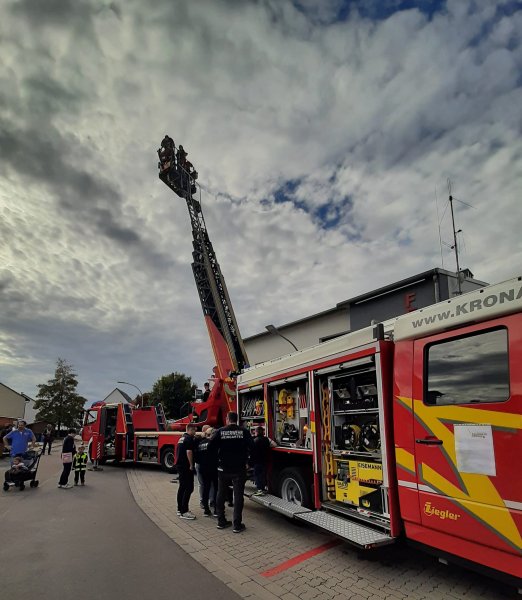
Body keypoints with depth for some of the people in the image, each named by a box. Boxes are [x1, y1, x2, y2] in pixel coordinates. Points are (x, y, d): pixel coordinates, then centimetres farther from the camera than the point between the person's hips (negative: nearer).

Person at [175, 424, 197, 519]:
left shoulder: (182, 438, 16)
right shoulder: (189, 438, -15)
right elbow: (189, 452, -24)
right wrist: (191, 465, -17)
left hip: (179, 465, 10)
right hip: (186, 466, -10)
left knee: (182, 487, 16)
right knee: (189, 488, -8)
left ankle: (180, 509, 21)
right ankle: (184, 512, -8)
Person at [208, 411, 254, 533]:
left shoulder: (220, 432, -7)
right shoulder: (244, 432, -9)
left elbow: (211, 448, -7)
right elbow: (251, 447, -11)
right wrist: (244, 457, 7)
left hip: (223, 469, 2)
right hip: (239, 469, -2)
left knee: (221, 495, 17)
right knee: (238, 496, 7)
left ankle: (221, 522, 26)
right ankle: (237, 525, 8)